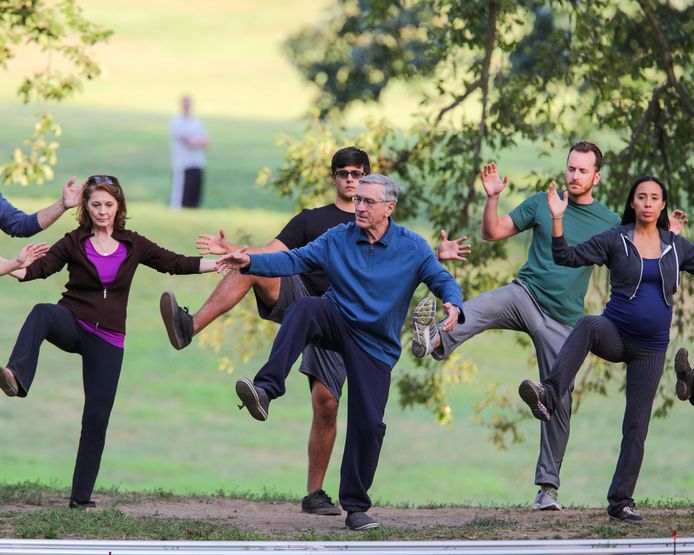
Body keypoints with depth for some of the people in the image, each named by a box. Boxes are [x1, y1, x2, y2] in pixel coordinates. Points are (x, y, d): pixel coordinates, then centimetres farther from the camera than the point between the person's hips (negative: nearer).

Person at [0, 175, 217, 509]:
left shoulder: (132, 245, 9)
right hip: (73, 324, -2)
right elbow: (42, 266, -8)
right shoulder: (75, 242, 4)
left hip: (107, 340, 2)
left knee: (97, 418, -1)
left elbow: (175, 263, 9)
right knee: (42, 313, -38)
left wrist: (222, 263, 0)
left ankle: (82, 497, 7)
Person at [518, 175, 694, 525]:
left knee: (637, 427, 2)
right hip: (615, 335, -3)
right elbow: (567, 258, -7)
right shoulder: (615, 241, -2)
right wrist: (557, 220, -20)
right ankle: (548, 396, -56)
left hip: (650, 348, 3)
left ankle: (620, 502, 10)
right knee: (587, 326, -39)